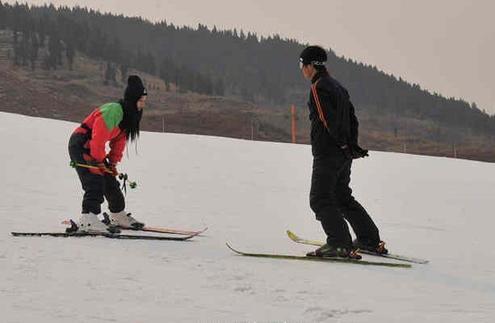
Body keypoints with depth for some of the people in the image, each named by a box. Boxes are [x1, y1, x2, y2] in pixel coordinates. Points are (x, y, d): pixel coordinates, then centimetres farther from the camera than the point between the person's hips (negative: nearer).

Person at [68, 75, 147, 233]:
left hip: (93, 148, 10)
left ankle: (119, 216, 32)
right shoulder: (113, 111, -23)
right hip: (80, 146, -10)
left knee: (110, 182, 16)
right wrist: (99, 161, -20)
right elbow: (98, 137, -26)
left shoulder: (128, 116, 10)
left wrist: (113, 163, 6)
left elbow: (119, 141, 15)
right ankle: (87, 221, -35)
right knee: (95, 182, -23)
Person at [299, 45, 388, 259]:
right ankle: (371, 241, 20)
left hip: (327, 153, -9)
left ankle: (340, 245, -17)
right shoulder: (338, 86, 18)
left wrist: (344, 145, -17)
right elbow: (352, 117, 19)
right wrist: (352, 144, 14)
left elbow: (329, 119, -22)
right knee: (343, 197, 18)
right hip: (344, 155, 9)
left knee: (320, 200, -7)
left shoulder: (318, 87, -12)